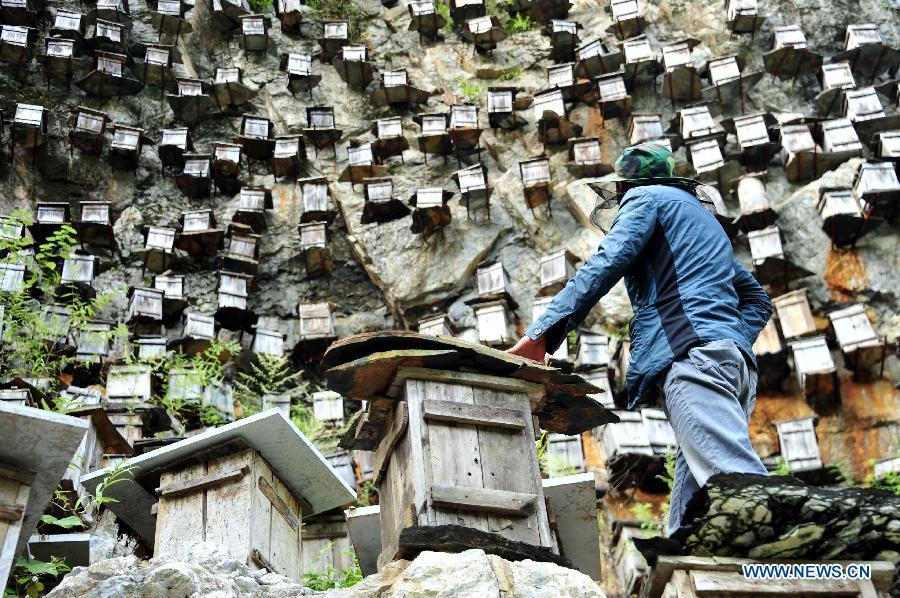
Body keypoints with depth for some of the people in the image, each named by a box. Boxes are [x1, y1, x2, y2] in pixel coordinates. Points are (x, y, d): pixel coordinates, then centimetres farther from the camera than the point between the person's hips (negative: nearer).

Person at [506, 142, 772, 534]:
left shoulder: (645, 198, 13)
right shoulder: (704, 218, 38)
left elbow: (605, 265, -6)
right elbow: (757, 300, 36)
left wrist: (540, 334, -12)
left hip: (691, 354, -8)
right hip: (734, 361, 8)